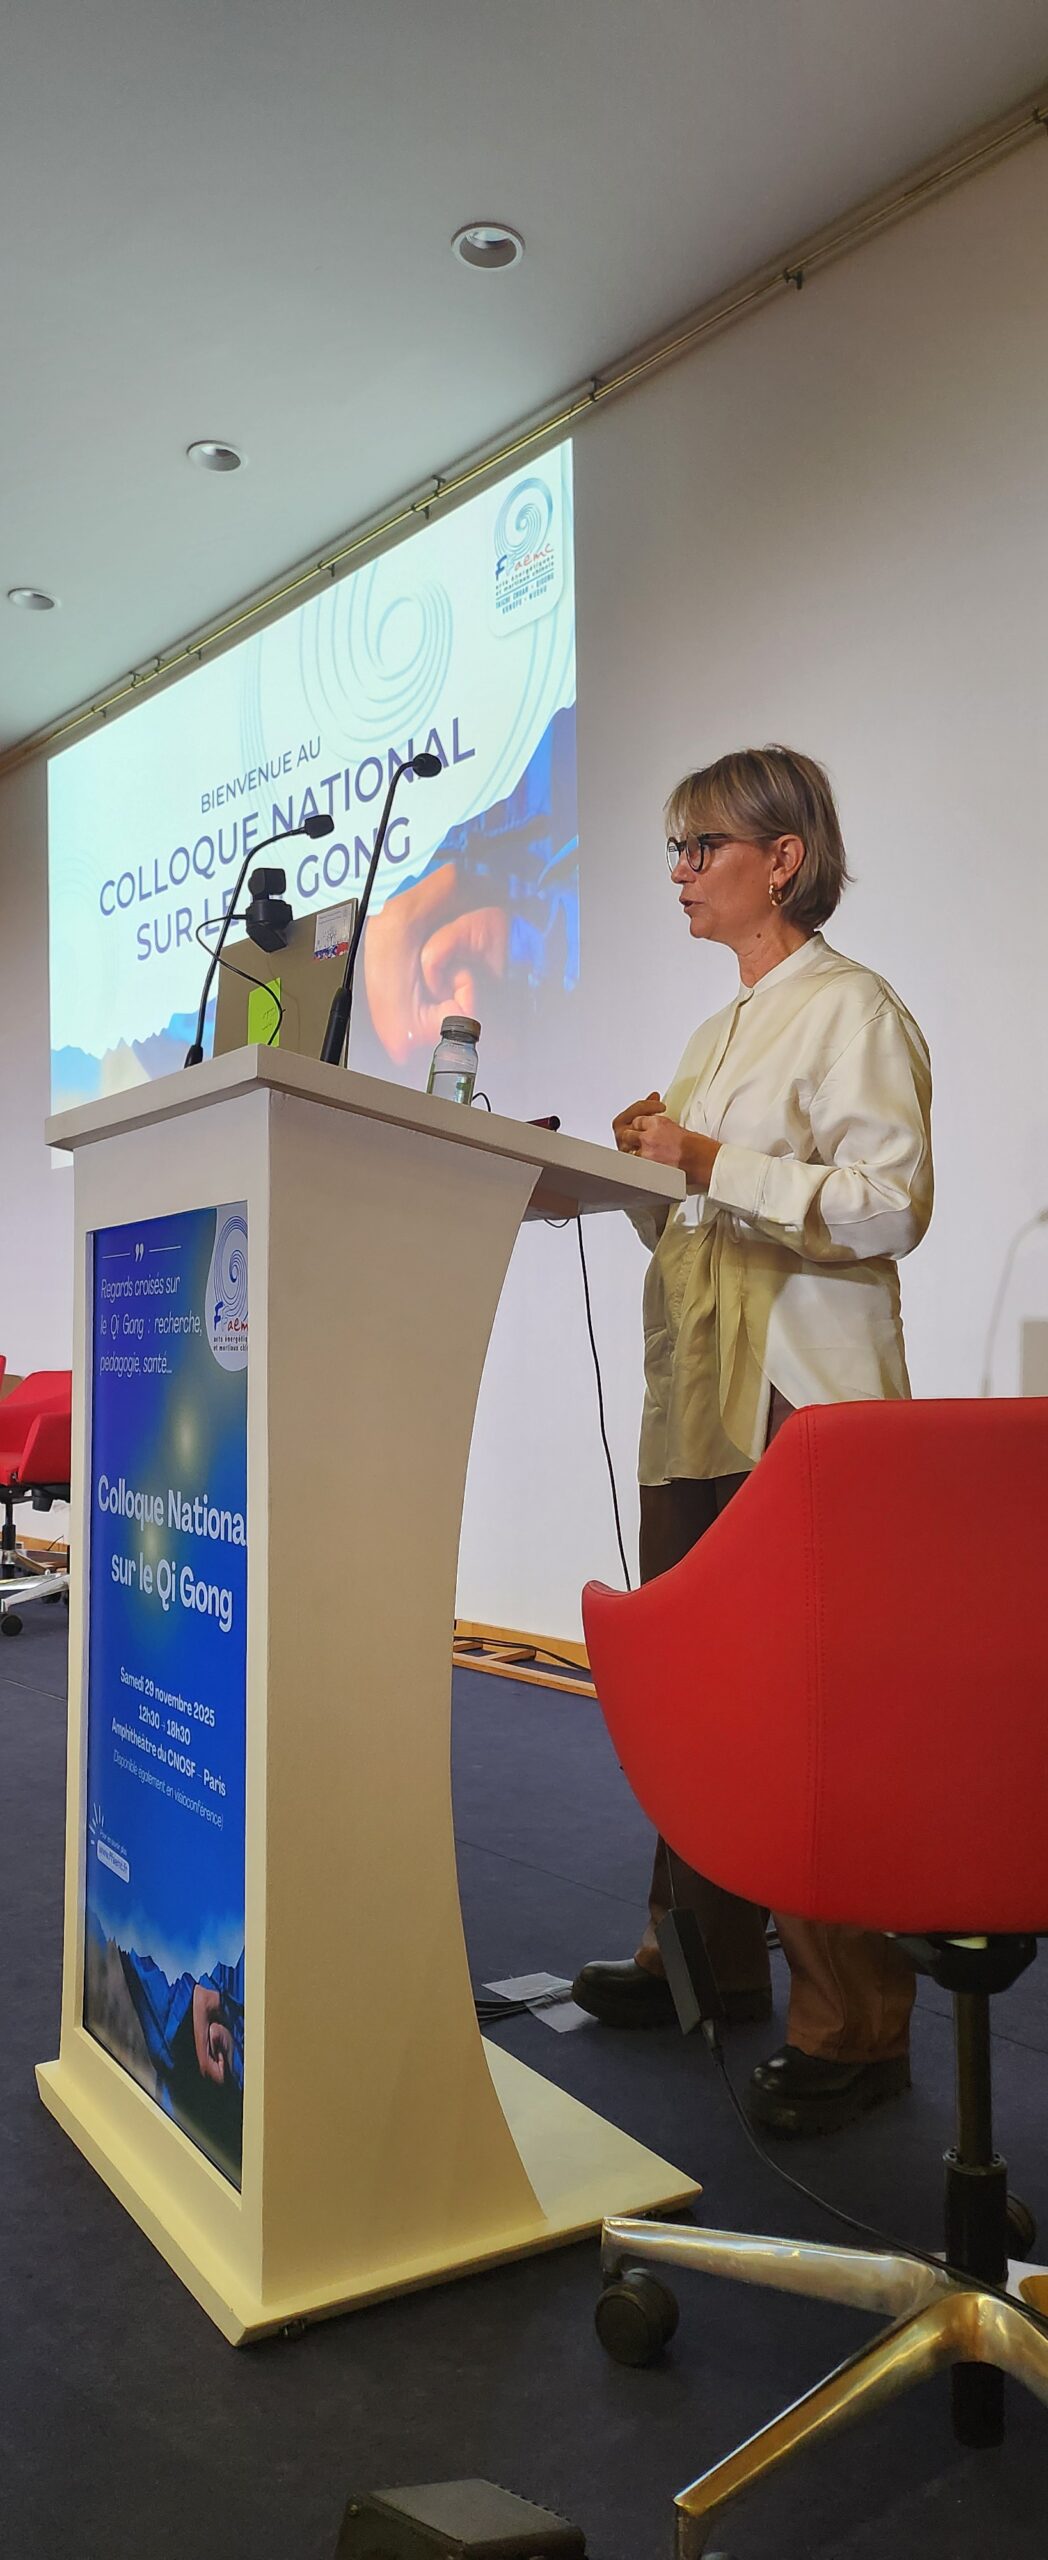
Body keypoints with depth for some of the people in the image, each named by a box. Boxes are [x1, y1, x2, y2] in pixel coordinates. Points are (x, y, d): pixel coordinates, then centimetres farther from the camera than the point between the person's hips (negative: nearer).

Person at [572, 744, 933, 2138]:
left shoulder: (850, 1009, -4)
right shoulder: (718, 1033, 22)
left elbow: (888, 1204, -15)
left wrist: (712, 1163, -19)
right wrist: (644, 1173, 7)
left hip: (802, 1403, -9)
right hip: (699, 1397, 9)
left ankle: (852, 2030, 6)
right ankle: (705, 1955, 27)